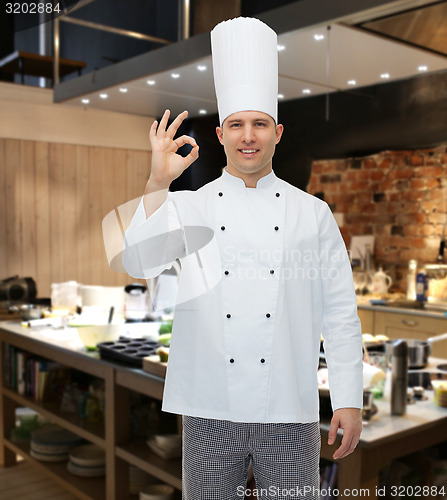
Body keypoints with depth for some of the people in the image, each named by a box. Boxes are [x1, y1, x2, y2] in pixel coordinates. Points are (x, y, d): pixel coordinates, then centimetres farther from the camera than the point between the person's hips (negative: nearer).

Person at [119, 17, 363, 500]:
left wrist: (349, 400, 1)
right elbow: (139, 263, -13)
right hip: (210, 410, 0)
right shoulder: (187, 207, 4)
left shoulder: (312, 212, 3)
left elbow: (340, 312, 3)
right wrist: (158, 182, -21)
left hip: (289, 414, 0)